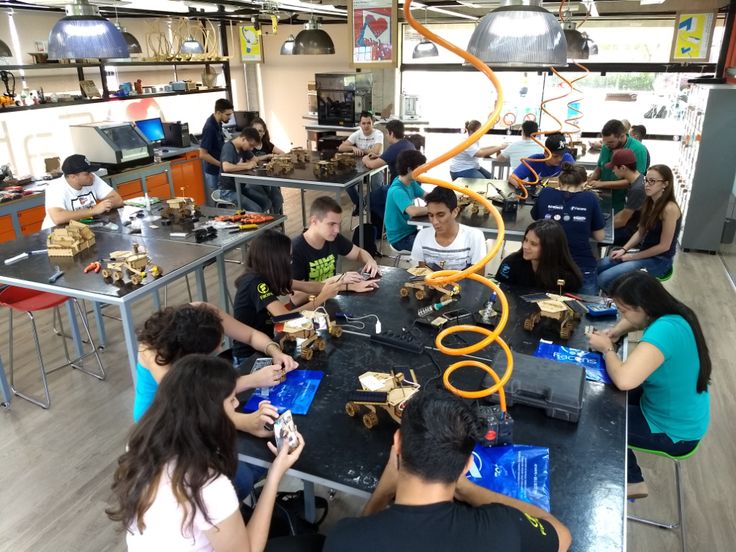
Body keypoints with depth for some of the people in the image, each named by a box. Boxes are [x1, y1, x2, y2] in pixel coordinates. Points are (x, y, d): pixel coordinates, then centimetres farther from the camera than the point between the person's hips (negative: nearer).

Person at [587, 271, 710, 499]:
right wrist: (614, 332, -5)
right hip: (680, 415, 9)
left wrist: (606, 348, -25)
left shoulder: (664, 331, -35)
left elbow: (624, 380, -45)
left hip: (674, 433, -9)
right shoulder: (672, 315, -6)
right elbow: (631, 320, 16)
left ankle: (632, 482, 23)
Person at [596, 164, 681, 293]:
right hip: (645, 252, 8)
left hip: (659, 260, -8)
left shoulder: (669, 209, -22)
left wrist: (632, 256, -14)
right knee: (598, 268, 1)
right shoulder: (650, 202, 4)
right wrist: (623, 249, -3)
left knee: (604, 279, -20)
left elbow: (664, 246, -20)